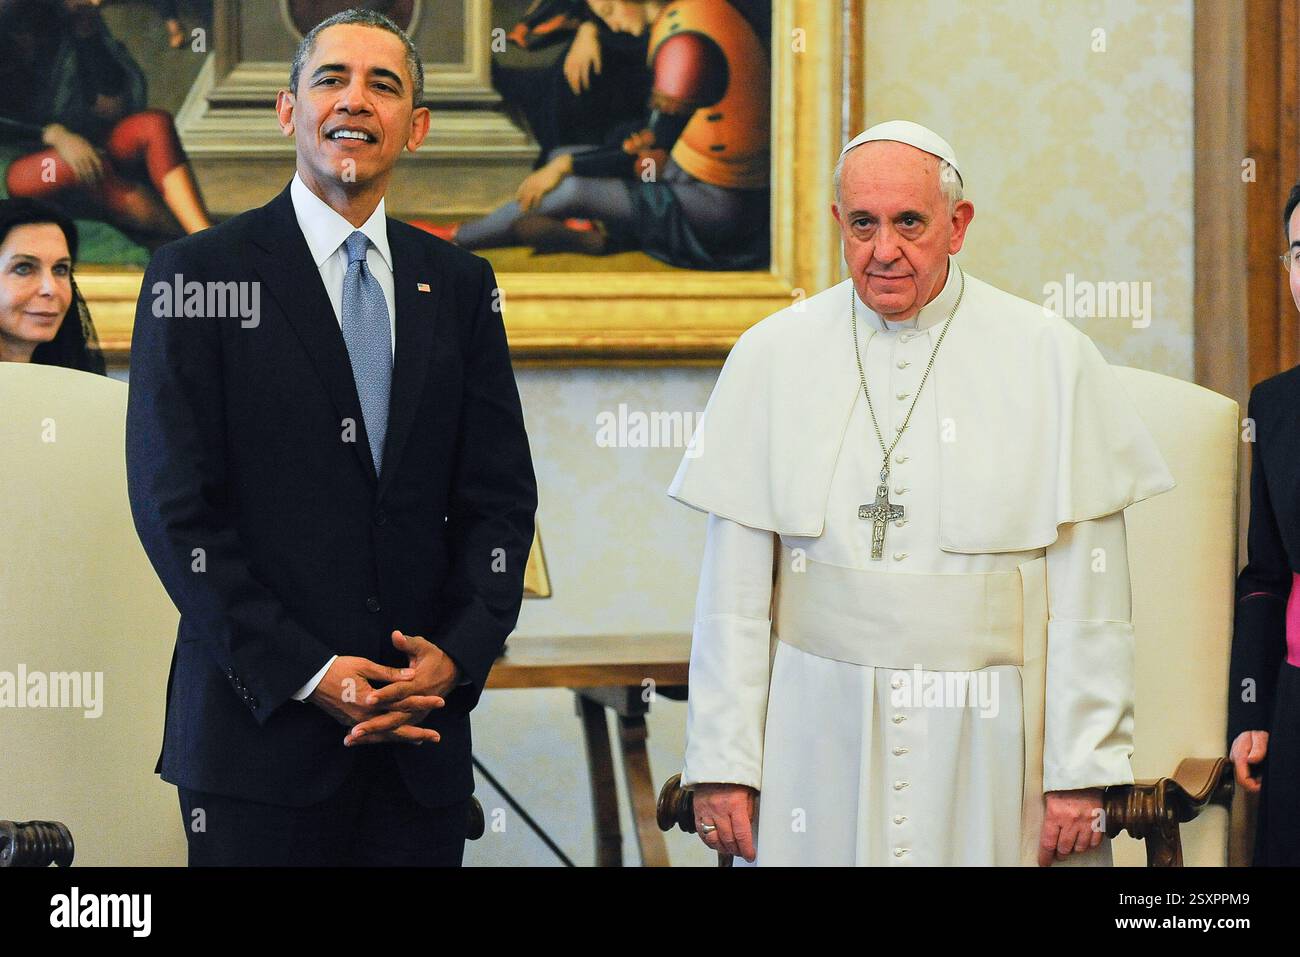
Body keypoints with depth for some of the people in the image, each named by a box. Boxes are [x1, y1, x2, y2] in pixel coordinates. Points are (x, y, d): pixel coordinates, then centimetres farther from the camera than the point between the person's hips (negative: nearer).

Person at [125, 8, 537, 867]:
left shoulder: (460, 286, 12)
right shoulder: (199, 276, -1)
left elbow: (501, 495, 10)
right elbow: (175, 506, -6)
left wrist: (458, 655, -6)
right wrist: (304, 675, -13)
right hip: (261, 730, -3)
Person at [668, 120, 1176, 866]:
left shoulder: (1052, 359, -1)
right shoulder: (772, 358, 3)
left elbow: (1089, 593, -3)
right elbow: (734, 589, 2)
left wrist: (1082, 773, -7)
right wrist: (721, 763, -2)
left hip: (990, 753, -1)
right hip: (820, 749, 1)